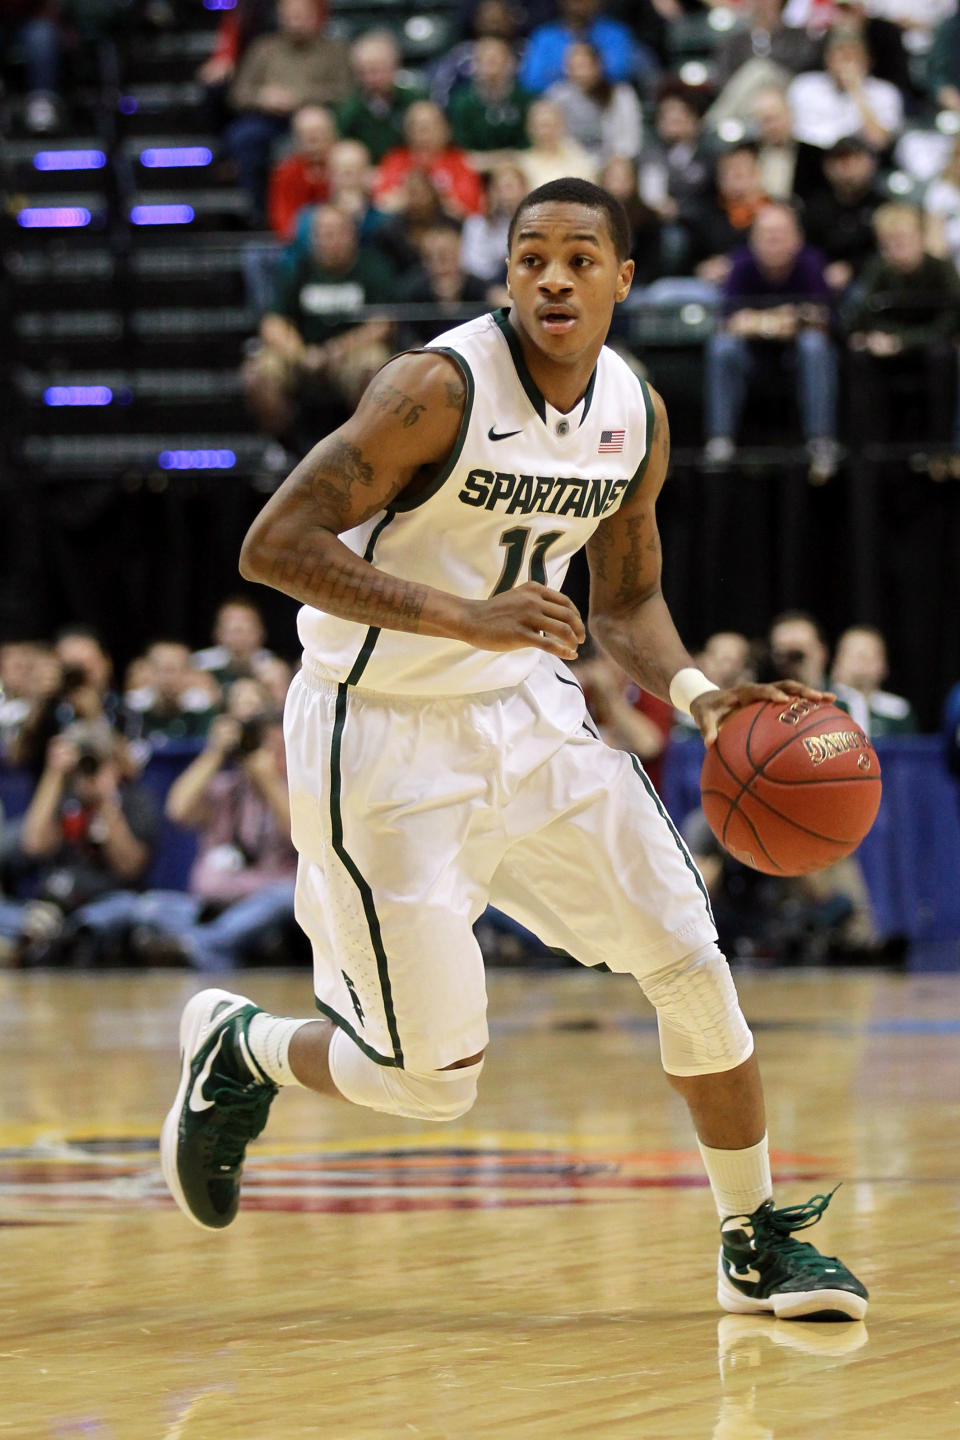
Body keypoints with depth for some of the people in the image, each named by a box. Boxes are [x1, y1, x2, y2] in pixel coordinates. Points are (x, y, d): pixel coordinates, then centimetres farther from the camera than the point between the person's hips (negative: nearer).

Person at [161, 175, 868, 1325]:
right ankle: (238, 1047, 26)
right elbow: (273, 547, -25)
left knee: (690, 960, 0)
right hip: (385, 741, -6)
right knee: (433, 1082, -5)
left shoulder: (637, 416, 1)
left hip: (524, 712, 6)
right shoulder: (441, 388, -21)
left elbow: (626, 598, 16)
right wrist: (469, 618, -33)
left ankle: (756, 1244, 17)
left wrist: (697, 696, -5)